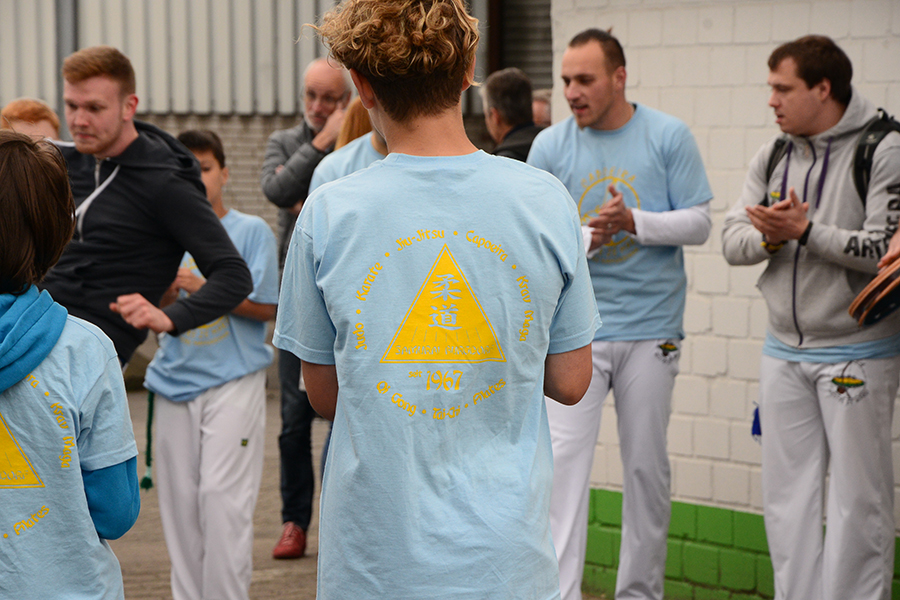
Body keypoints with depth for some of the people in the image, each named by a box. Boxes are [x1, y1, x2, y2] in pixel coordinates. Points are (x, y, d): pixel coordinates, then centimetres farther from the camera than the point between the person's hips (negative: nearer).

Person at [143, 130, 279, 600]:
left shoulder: (251, 231, -1)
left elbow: (266, 308, -5)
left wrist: (204, 288, -14)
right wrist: (164, 291, -11)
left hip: (233, 380, -4)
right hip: (175, 380, 4)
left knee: (222, 497, -10)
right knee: (178, 500, 6)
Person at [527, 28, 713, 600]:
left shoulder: (669, 136, -1)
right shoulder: (551, 146, 1)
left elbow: (699, 222, -2)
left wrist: (635, 221, -18)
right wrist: (580, 237, -19)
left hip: (651, 330, 0)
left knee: (647, 465, 9)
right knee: (564, 460, -10)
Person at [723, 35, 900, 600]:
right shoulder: (772, 157, 10)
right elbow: (733, 240, 4)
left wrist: (805, 231, -22)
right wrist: (769, 236, -16)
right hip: (784, 352, 6)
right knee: (788, 493, 10)